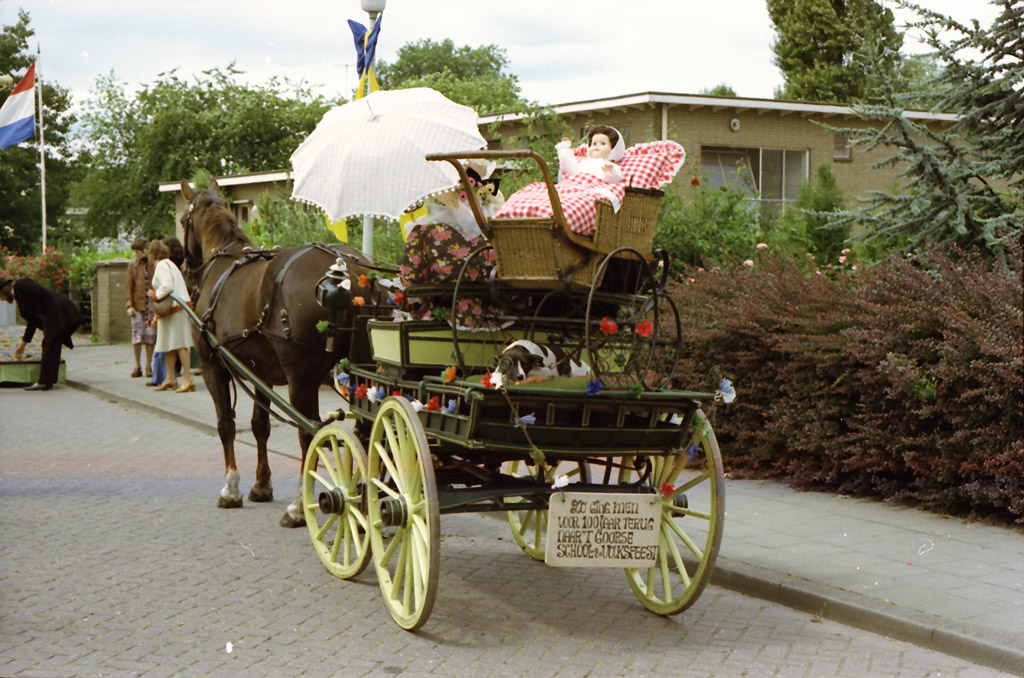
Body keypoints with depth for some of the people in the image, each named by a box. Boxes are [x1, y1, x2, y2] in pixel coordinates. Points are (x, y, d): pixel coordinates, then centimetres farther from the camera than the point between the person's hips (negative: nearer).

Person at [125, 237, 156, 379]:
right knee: (137, 335, -3)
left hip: (152, 304, -1)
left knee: (151, 335, 0)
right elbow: (129, 286, 9)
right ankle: (137, 366, 7)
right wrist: (130, 304, -1)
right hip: (138, 304, 1)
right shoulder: (133, 265, 10)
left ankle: (149, 366, 9)